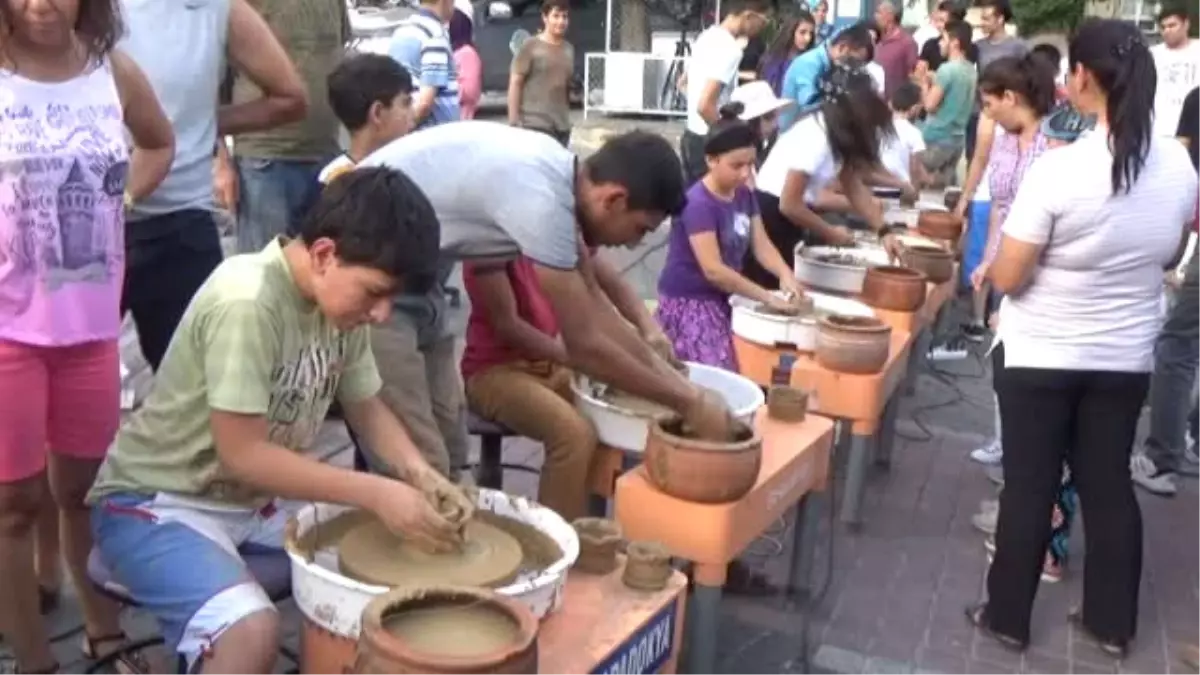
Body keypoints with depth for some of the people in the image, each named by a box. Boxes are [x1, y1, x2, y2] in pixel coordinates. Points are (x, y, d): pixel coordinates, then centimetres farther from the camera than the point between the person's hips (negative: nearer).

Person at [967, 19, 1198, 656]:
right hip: (1126, 358, 5)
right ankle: (1112, 624, 29)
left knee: (1030, 486, 9)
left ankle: (1008, 617, 23)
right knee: (1109, 485, 17)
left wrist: (994, 260, 3)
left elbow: (1007, 277, -17)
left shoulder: (1058, 168, -23)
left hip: (1040, 356, -4)